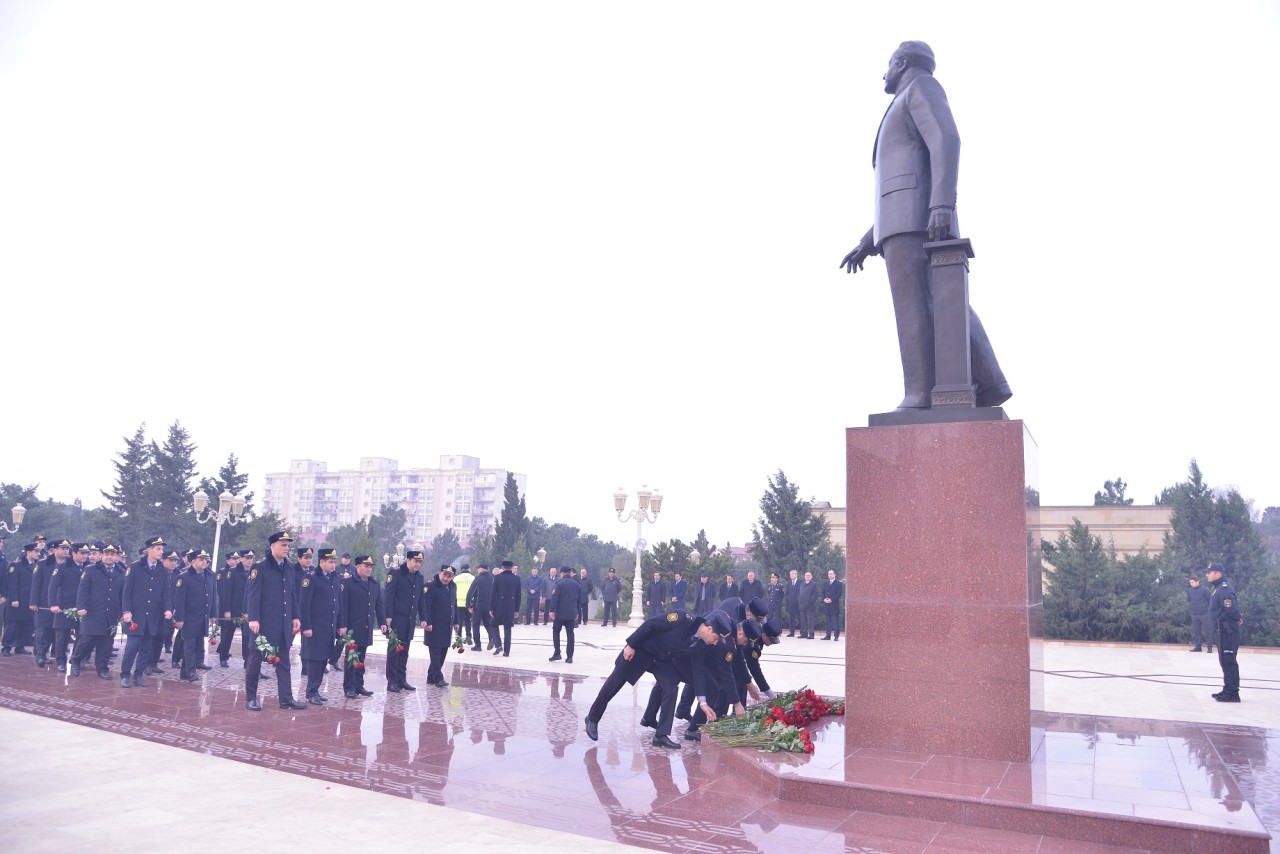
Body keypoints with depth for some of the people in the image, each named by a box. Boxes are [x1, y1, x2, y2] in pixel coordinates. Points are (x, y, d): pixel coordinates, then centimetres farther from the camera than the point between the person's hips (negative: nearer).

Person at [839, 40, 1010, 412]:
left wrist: (942, 206, -27)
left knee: (914, 307, -17)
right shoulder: (911, 125, 35)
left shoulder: (921, 86, 6)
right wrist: (869, 241, 27)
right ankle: (987, 384, -4)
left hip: (918, 217, -10)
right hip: (910, 222, 10)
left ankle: (923, 399, -23)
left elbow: (948, 142, -13)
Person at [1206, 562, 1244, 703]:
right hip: (1224, 631, 11)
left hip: (1228, 632, -11)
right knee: (1225, 662, 17)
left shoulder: (1224, 589, -17)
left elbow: (1232, 609, -23)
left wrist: (1238, 618, -5)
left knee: (1229, 662, -7)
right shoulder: (1218, 588, 15)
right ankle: (1227, 690, 26)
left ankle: (1233, 693, -4)